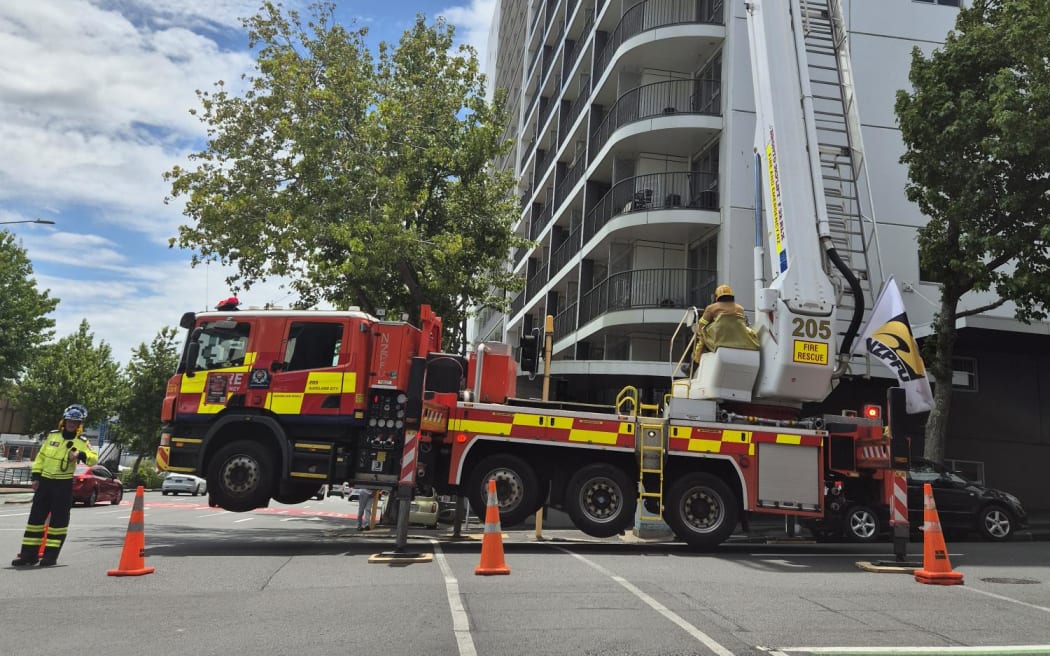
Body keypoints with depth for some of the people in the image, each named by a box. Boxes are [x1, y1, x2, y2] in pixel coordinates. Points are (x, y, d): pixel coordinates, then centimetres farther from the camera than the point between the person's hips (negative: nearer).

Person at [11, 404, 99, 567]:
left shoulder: (81, 442, -4)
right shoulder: (52, 436, 6)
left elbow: (94, 459, -16)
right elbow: (41, 456, 12)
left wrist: (81, 455, -36)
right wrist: (36, 476, 5)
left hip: (64, 485, -4)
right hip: (44, 481, 4)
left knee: (58, 519, 0)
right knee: (36, 516, 6)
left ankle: (51, 555, 8)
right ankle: (29, 554, 14)